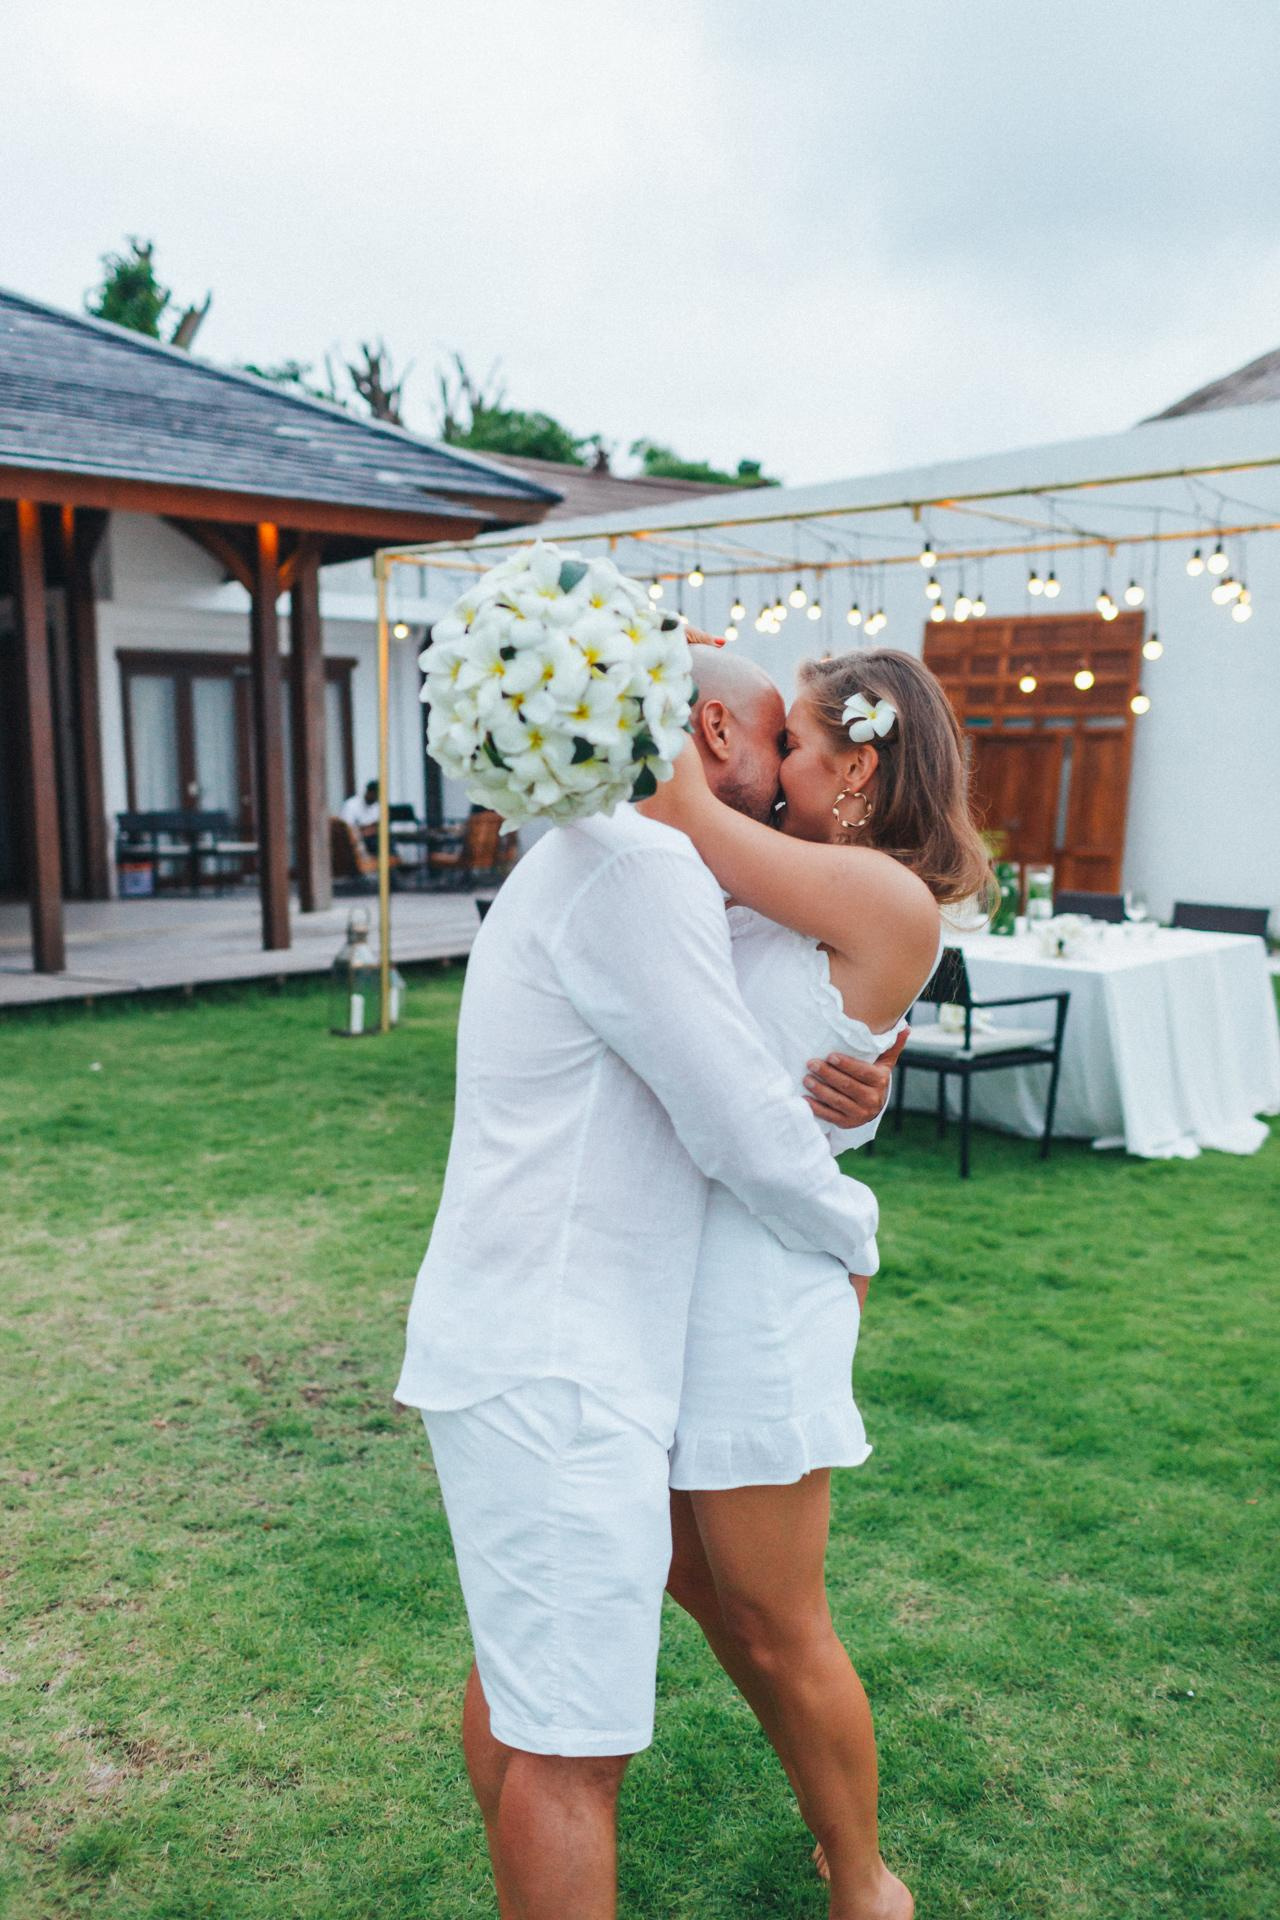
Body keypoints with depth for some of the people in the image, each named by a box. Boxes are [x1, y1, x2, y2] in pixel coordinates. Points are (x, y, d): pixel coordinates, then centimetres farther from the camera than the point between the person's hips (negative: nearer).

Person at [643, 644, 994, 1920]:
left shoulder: (886, 897, -15)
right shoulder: (777, 893, 10)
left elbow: (683, 813, -16)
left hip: (757, 1283, -9)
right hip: (679, 1273, 9)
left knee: (777, 1625, 10)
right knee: (700, 1583, 22)